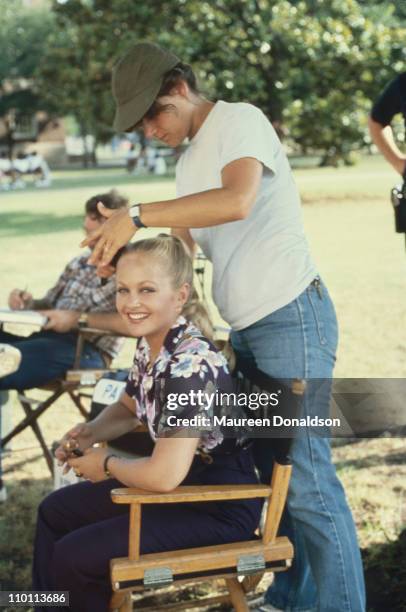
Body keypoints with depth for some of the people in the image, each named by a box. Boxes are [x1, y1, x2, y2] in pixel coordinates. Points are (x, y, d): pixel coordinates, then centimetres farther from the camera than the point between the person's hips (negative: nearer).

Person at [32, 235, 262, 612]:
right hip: (182, 483, 10)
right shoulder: (149, 344, -2)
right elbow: (128, 408, 19)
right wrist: (88, 433, -1)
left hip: (220, 508, -10)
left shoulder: (190, 365, -30)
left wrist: (107, 465, -16)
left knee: (73, 557, -11)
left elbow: (164, 475, -35)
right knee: (55, 511, 19)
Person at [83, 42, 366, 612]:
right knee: (274, 465, 12)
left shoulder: (240, 120, -8)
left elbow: (236, 201, -27)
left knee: (304, 472, -9)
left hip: (291, 314, -9)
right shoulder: (190, 159, 19)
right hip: (245, 327, 9)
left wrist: (138, 215, -26)